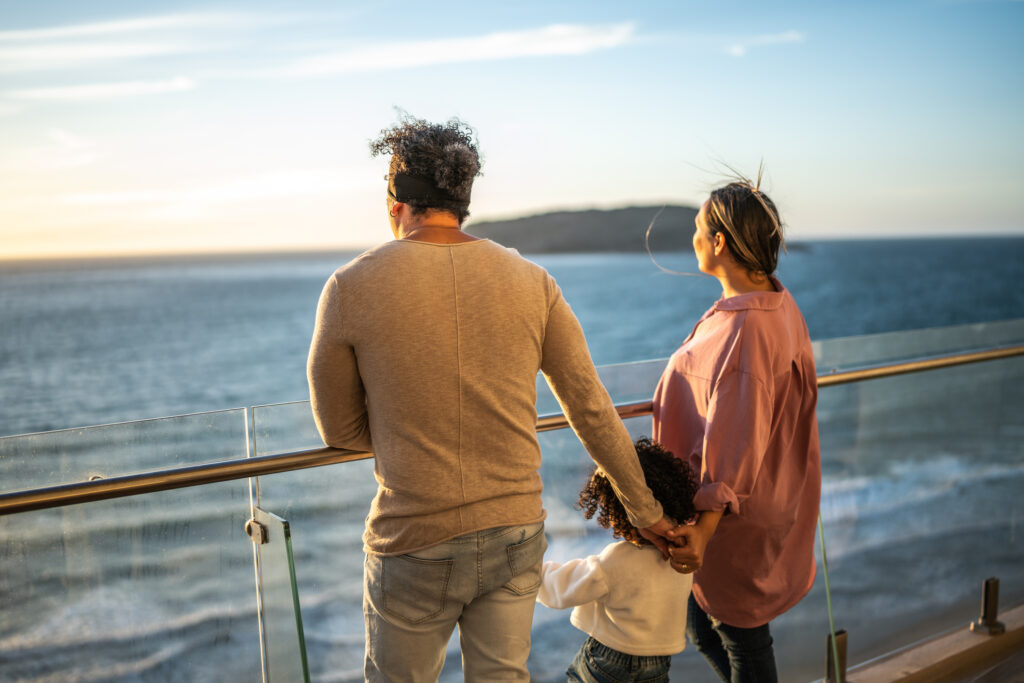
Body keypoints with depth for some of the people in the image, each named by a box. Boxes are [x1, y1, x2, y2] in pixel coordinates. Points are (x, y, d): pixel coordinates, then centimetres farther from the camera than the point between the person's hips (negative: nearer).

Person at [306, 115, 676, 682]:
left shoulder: (351, 288, -9)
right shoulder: (532, 283, -1)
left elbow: (340, 431, 1)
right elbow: (594, 412, 3)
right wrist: (643, 508, 15)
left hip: (414, 549, -3)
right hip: (516, 539, 3)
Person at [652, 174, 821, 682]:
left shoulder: (746, 328, -27)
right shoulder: (780, 307, 5)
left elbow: (738, 442, -32)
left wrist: (703, 528, -36)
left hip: (737, 525, -10)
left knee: (742, 640, 9)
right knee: (705, 630, 22)